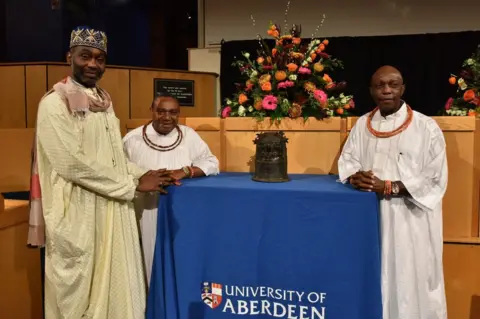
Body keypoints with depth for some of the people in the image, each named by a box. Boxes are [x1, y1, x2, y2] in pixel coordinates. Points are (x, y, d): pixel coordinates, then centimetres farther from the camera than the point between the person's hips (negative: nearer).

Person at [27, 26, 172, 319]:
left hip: (112, 209, 7)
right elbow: (74, 164, -19)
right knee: (81, 294, 7)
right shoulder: (55, 103, -12)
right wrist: (133, 184, -15)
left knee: (115, 287, 15)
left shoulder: (104, 101, 12)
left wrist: (144, 175, -3)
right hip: (78, 214, -7)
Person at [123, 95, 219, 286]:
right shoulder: (133, 139, -1)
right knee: (152, 261, 1)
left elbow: (212, 163, 2)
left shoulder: (189, 135, 6)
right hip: (146, 216, -1)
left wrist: (184, 172, -13)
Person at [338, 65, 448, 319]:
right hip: (371, 214, 4)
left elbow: (435, 179, -9)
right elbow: (347, 159, 11)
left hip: (410, 218, -3)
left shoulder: (426, 127, -7)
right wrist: (354, 177, -13)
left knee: (410, 280, 3)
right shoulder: (362, 124, 6)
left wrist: (388, 187, -17)